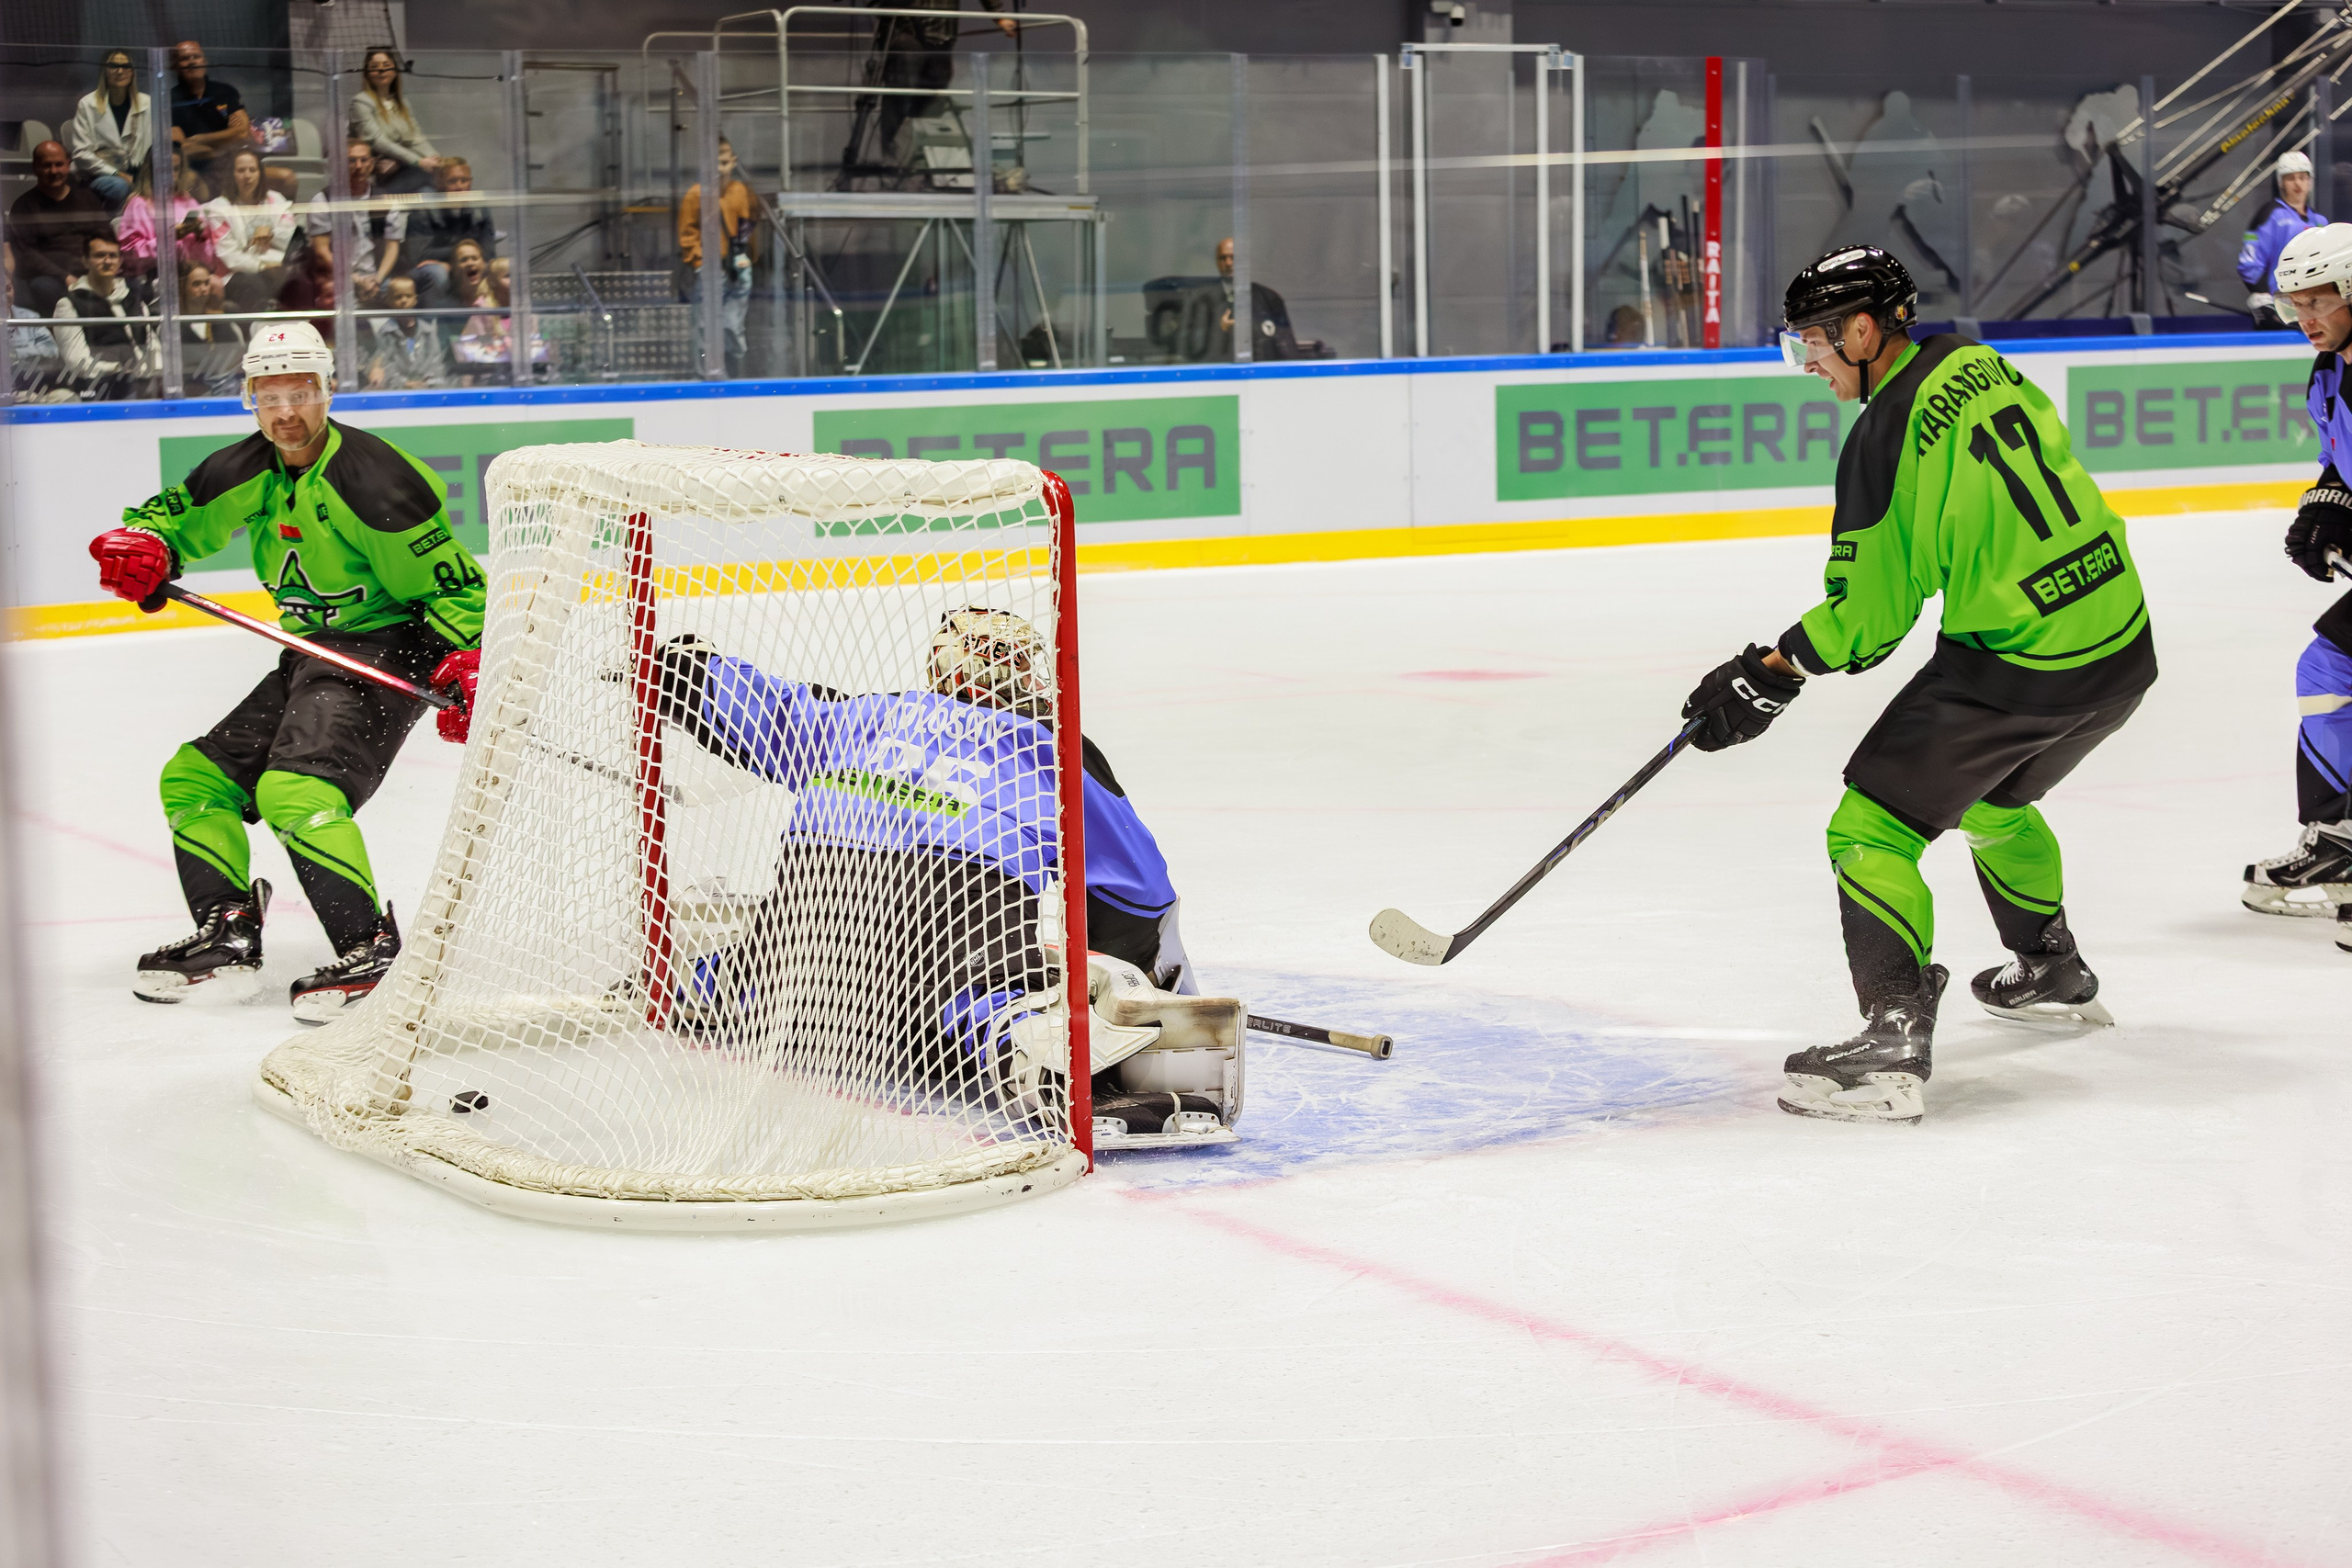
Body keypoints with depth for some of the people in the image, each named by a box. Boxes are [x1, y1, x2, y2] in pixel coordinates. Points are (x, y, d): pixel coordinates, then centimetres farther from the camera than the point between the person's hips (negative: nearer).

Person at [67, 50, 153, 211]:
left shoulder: (147, 104, 10)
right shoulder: (87, 105, 4)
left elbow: (159, 145, 8)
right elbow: (81, 153, -2)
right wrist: (116, 173, -11)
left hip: (137, 175, 2)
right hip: (98, 176, -2)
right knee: (120, 186, -37)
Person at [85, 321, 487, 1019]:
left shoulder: (371, 478, -19)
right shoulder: (249, 471, 4)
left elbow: (450, 580, -16)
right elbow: (177, 513, 15)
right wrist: (144, 549, -8)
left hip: (386, 647, -9)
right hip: (312, 650, 9)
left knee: (296, 789, -28)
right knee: (194, 778, 10)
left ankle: (372, 950, -24)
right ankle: (228, 934, 18)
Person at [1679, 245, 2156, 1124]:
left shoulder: (1885, 436, -16)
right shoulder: (1979, 365, 7)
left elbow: (1868, 614, -12)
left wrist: (1774, 672, -1)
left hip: (2019, 668, -9)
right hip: (2122, 640, 9)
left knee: (1872, 829, -6)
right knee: (1992, 801, 32)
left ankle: (1895, 1045, -17)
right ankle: (2053, 975, 50)